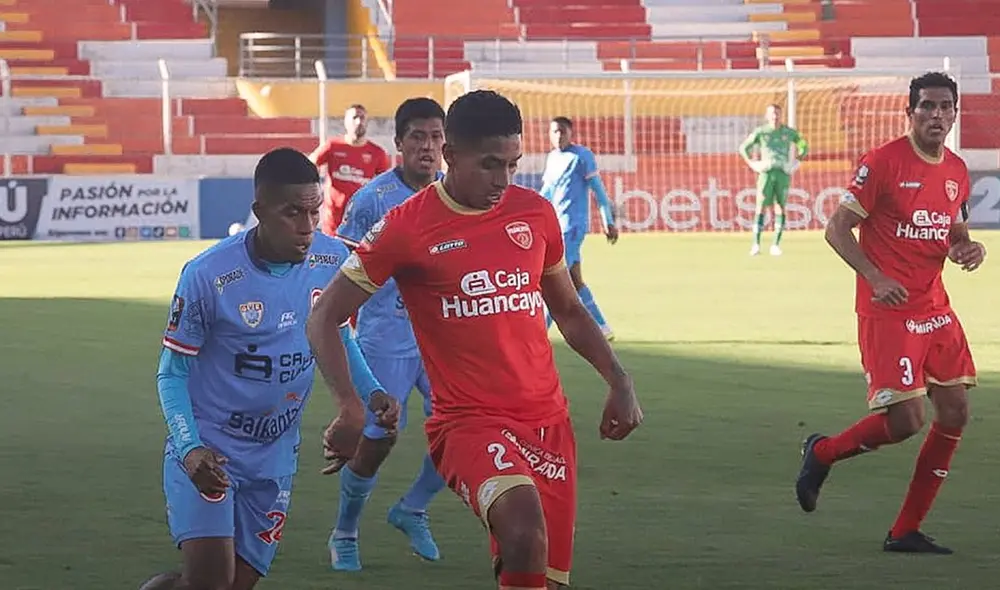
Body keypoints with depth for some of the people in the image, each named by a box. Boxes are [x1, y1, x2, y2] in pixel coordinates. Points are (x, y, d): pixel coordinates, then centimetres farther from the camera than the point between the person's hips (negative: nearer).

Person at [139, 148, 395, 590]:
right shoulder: (208, 275, -19)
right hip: (207, 449, -5)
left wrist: (370, 392, -4)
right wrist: (189, 447, -25)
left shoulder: (332, 260, -6)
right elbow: (171, 373, -10)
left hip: (274, 456, 5)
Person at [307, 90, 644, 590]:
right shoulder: (407, 228, -7)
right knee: (524, 530, -33)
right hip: (468, 420, -5)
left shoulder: (535, 214, 7)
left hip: (548, 421, 5)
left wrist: (619, 382, 13)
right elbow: (324, 319, -2)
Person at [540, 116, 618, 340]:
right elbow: (547, 192, 23)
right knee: (574, 279, 9)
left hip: (573, 224, -8)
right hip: (557, 224, 8)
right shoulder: (552, 158, 14)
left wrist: (609, 222, -11)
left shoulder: (582, 156, -9)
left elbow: (598, 189, -9)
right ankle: (602, 328, 17)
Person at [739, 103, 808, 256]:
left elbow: (803, 147, 22)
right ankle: (756, 244, -11)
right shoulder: (760, 132, 5)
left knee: (780, 208, -3)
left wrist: (796, 163, 9)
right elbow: (743, 147, 14)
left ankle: (776, 245, 1)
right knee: (761, 207, -8)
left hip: (783, 173, 1)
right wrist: (752, 164, 3)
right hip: (766, 173, -1)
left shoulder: (789, 132, 8)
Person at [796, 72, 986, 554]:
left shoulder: (957, 171, 10)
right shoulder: (883, 162, -11)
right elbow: (837, 229, -9)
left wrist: (968, 249, 1)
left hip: (935, 309, 7)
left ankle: (906, 531, 11)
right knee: (905, 420, -14)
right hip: (889, 310, -7)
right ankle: (822, 453, 16)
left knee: (955, 414, 1)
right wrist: (876, 278, -21)